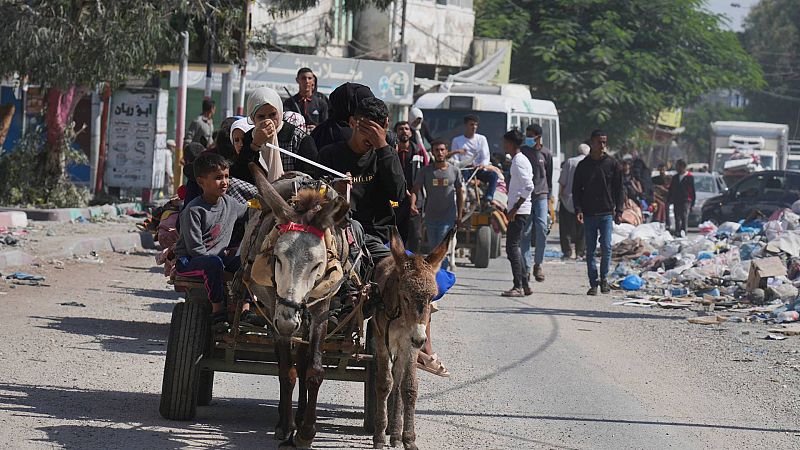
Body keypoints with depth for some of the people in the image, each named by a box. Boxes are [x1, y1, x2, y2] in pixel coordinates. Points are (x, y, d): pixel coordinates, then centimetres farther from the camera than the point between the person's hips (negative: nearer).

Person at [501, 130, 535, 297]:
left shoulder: (519, 161, -14)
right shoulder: (519, 160, 17)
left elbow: (529, 186, -23)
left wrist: (515, 208, -21)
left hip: (519, 212, -11)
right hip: (519, 211, 11)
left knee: (512, 247, -10)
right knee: (514, 247, 14)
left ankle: (518, 286, -11)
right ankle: (524, 285, 17)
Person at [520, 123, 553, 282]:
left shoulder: (546, 154, 6)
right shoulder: (522, 152, 5)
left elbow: (549, 178, 12)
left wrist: (548, 198, 8)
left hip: (541, 195, 0)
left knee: (542, 229, -12)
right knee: (525, 232, -2)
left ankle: (538, 264, 3)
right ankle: (526, 268, 1)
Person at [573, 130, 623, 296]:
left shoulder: (612, 164, 5)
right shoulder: (583, 165, 5)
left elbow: (618, 189, 7)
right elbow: (576, 190, 6)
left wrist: (618, 210, 0)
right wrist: (578, 210, -6)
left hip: (606, 213, -1)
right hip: (589, 214, 1)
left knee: (606, 247, -7)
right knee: (590, 250, 2)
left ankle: (604, 278, 10)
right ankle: (593, 283, 7)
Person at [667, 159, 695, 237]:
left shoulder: (689, 177, 1)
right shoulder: (675, 177, 16)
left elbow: (693, 190, 1)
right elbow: (671, 189, 19)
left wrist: (692, 202, -2)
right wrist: (669, 199, 11)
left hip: (686, 200, -5)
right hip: (676, 200, 5)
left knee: (684, 216, -15)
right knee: (677, 217, 4)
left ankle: (683, 231, -22)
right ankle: (677, 231, 7)